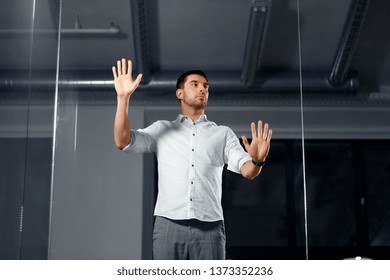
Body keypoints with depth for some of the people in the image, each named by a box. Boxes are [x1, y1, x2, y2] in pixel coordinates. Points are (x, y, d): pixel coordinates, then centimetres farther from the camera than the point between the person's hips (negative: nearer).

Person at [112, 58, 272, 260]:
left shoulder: (223, 133, 16)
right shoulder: (161, 129, 16)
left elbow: (247, 171, 3)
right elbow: (122, 141, 3)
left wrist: (257, 160, -22)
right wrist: (124, 97, -9)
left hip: (209, 228, 0)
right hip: (169, 226, 0)